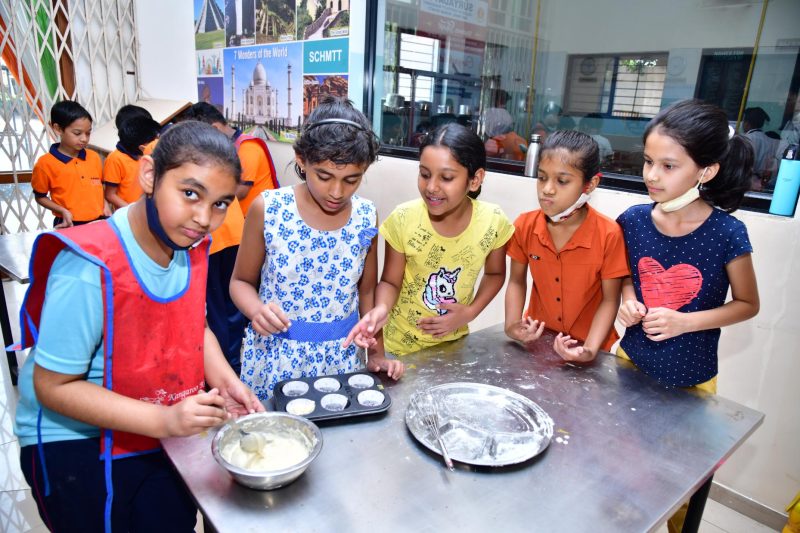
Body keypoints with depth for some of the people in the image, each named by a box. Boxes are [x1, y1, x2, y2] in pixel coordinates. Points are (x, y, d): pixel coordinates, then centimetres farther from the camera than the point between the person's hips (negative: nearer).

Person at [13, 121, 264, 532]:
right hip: (76, 450, -5)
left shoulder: (192, 244, -10)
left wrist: (222, 377, -11)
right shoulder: (90, 267, -30)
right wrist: (163, 420, -31)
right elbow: (54, 386, -23)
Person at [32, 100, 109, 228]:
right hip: (69, 225, -4)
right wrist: (63, 211, -13)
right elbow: (40, 197, 1)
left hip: (97, 222, 4)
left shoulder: (94, 157, 4)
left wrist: (104, 204, 0)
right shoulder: (46, 163, -7)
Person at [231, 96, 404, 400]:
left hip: (340, 357, 2)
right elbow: (242, 281, -1)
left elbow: (367, 291, 6)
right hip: (274, 356, -1)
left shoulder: (365, 216, -5)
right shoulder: (268, 209, -13)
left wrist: (377, 354, 2)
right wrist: (256, 309, -22)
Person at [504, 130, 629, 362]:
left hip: (584, 347, -1)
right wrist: (512, 325, -14)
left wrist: (590, 349, -21)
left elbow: (610, 300, -10)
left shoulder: (609, 234, -18)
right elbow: (517, 281, 1)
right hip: (536, 340, 2)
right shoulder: (525, 226, -11)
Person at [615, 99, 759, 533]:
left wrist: (684, 322, -20)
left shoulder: (726, 234, -19)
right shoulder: (634, 220, -10)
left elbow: (747, 304, -6)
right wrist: (628, 300, -13)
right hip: (631, 363, 3)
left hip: (688, 383, -2)